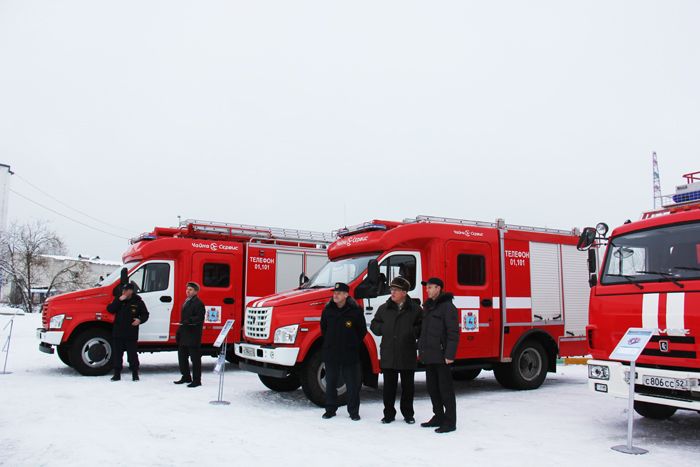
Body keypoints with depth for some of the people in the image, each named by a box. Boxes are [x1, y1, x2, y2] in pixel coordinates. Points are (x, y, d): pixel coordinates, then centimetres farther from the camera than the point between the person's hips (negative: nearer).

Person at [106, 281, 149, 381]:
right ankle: (117, 374, 17)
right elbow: (110, 309, -4)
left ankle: (135, 374, 12)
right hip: (117, 332, 3)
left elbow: (145, 314, 6)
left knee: (132, 354, 2)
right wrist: (119, 300, -14)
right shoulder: (118, 299, 8)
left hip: (131, 334, -3)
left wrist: (140, 320, -14)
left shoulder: (138, 302, 1)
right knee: (117, 354, 7)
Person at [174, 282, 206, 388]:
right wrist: (179, 331, 18)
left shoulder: (198, 303, -12)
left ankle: (197, 380, 5)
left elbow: (199, 318, -20)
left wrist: (188, 321, -28)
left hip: (193, 335, -10)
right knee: (182, 356, 16)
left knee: (195, 358, -2)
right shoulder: (186, 302, 17)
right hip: (184, 335, 10)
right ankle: (186, 377, 30)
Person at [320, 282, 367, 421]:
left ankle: (354, 411, 16)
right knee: (330, 383, 11)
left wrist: (354, 345, 3)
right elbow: (323, 328, 17)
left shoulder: (355, 311, -8)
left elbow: (362, 330, 2)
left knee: (352, 384, 4)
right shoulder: (328, 310, 2)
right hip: (330, 354, 3)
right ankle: (330, 409, 24)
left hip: (350, 354, -3)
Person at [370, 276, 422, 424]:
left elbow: (423, 328, 1)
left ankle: (408, 414, 23)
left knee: (408, 386, 10)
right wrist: (384, 329, -5)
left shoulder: (415, 309, 0)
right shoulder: (384, 308, 7)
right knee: (389, 386, 7)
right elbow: (374, 325, 13)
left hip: (407, 355, -1)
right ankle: (389, 414, 18)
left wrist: (413, 331, -16)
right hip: (388, 355, 2)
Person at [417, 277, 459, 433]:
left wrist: (450, 354, -20)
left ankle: (450, 422, 5)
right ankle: (438, 417, 26)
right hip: (429, 356, 9)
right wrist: (421, 349, 15)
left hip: (441, 356, -8)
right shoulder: (428, 307, 17)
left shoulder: (447, 306, -10)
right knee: (432, 388, 14)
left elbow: (453, 332, -15)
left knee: (445, 389, -2)